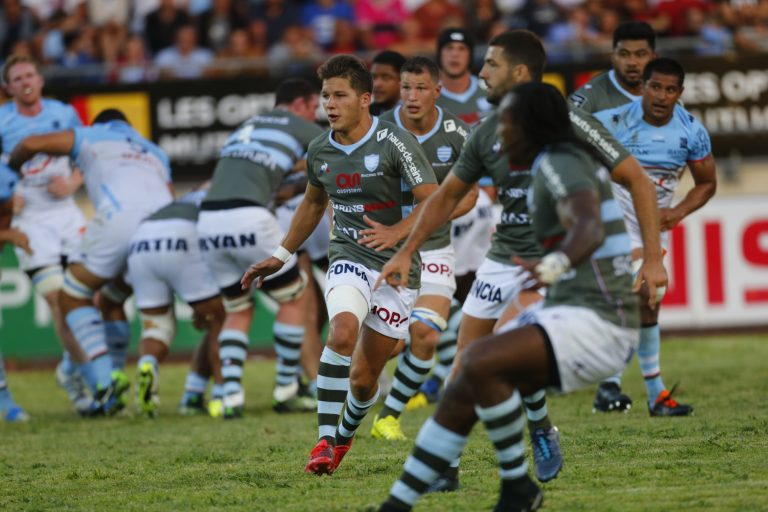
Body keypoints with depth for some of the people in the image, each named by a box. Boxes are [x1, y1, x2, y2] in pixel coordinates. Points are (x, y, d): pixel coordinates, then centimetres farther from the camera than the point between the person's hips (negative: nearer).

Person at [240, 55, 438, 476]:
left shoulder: (394, 142, -12)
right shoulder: (319, 151, 5)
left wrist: (396, 232, -32)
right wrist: (281, 255, 27)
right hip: (349, 259, 2)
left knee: (363, 379, 2)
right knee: (342, 333, -30)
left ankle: (345, 435, 36)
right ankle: (324, 441, -23)